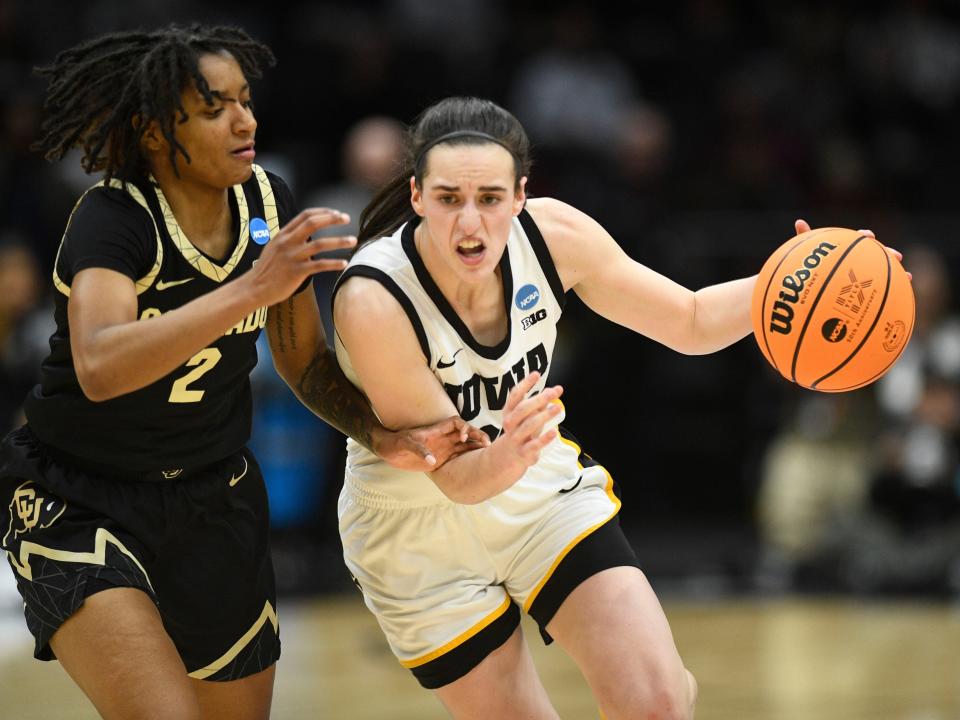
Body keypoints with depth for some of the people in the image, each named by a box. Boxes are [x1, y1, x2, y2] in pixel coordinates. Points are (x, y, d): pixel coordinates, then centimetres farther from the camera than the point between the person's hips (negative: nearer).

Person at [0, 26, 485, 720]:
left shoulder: (269, 203, -4)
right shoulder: (113, 219, -22)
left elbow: (306, 363, 8)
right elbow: (99, 368, -41)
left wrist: (386, 436, -11)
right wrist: (253, 288, -46)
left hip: (213, 502, 7)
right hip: (80, 505, -7)